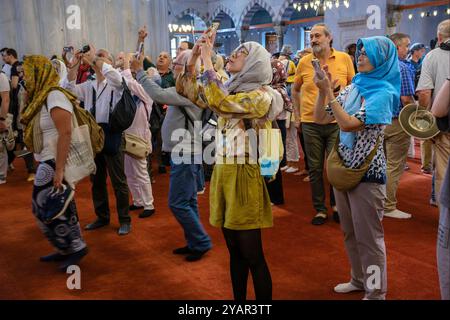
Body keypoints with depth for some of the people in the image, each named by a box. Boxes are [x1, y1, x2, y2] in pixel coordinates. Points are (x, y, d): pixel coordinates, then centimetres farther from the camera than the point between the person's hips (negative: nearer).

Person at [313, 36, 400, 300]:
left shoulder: (383, 93, -13)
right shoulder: (352, 88, 8)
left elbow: (349, 124, -23)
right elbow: (321, 118, 6)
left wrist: (329, 92, -21)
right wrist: (322, 91, -7)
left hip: (367, 172, -7)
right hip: (343, 167, 7)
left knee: (368, 235, 2)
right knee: (350, 232, 18)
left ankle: (376, 292, 17)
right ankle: (359, 280, 35)